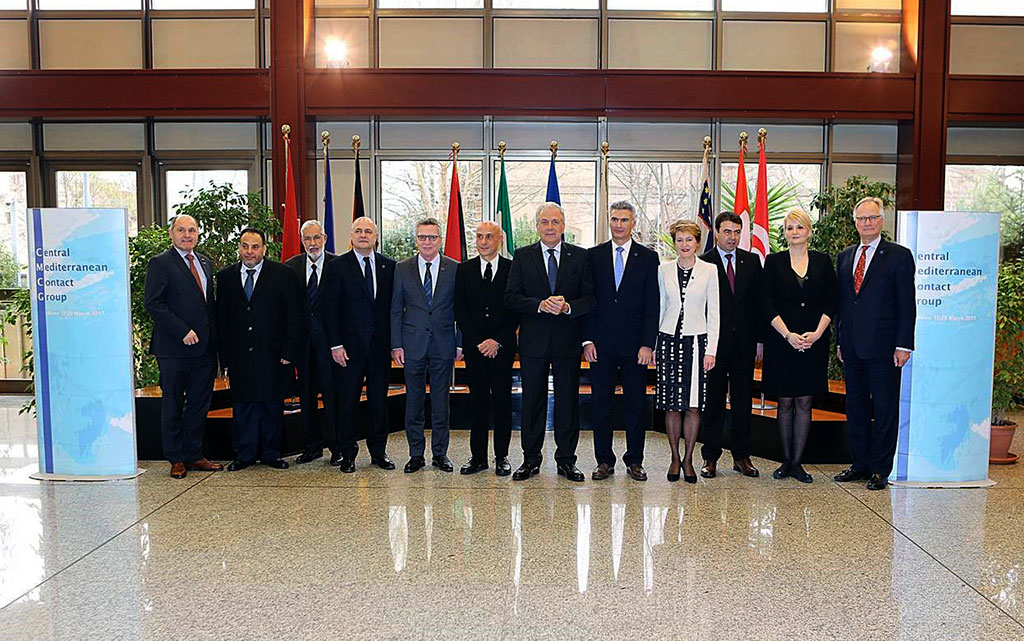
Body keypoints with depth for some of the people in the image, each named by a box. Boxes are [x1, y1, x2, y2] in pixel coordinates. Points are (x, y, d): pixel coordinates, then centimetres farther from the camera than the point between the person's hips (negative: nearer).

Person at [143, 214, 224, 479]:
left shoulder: (204, 262, 16)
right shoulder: (160, 264, -4)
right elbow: (152, 303, -12)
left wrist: (214, 336, 9)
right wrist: (183, 332, -17)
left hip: (205, 347, 6)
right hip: (174, 349, -6)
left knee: (199, 405, 11)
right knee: (172, 406, 5)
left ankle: (194, 455, 21)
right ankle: (176, 459, 15)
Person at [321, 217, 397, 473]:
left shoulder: (389, 266, 8)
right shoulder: (336, 267, 0)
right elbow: (330, 309, -3)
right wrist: (335, 345, -9)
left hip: (381, 345, 2)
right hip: (349, 346, -2)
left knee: (379, 400, 9)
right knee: (347, 401, 4)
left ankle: (378, 452, 22)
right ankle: (347, 454, 16)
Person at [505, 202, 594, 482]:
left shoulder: (580, 257, 5)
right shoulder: (522, 256, 5)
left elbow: (590, 299, 0)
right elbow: (511, 298, -3)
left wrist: (568, 307, -19)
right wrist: (540, 305, -18)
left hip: (567, 341, 0)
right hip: (533, 340, 0)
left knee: (568, 400, 6)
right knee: (532, 400, 7)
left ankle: (566, 459, 17)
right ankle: (530, 459, 18)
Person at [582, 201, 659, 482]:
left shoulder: (648, 257, 5)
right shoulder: (593, 256, 8)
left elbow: (652, 304, 1)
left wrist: (647, 344, -7)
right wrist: (587, 339, -3)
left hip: (635, 345, -1)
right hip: (601, 343, 1)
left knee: (636, 404, 6)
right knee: (601, 403, 5)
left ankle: (634, 461, 18)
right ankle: (604, 461, 15)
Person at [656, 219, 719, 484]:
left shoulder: (709, 270, 2)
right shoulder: (664, 270, 7)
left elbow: (713, 313, 2)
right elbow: (659, 307, 11)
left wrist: (711, 350, -4)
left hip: (696, 341, -1)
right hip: (669, 340, 1)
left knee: (693, 404, 1)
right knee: (672, 405, 3)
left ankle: (688, 459, 14)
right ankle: (674, 458, 15)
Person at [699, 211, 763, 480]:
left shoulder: (752, 261, 9)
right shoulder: (703, 263, -2)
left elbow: (758, 301, 9)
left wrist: (760, 339, 4)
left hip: (744, 342, 3)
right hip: (714, 342, -3)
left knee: (743, 401, 9)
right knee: (713, 401, 4)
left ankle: (742, 456, 18)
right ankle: (710, 457, 12)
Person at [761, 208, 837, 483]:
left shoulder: (822, 261, 8)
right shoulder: (774, 261, 3)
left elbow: (831, 302, 4)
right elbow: (768, 304, -2)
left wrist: (817, 333, -9)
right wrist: (788, 334, -13)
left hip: (814, 341, 1)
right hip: (781, 340, -1)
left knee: (804, 401, 3)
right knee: (785, 401, 4)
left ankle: (797, 463, 10)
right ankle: (786, 461, 14)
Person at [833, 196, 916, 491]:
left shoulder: (899, 255, -2)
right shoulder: (845, 257, 13)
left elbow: (907, 304, -5)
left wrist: (903, 345, -11)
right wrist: (839, 340, 11)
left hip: (882, 346, -5)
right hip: (852, 346, 5)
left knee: (885, 408, 2)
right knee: (855, 407, 12)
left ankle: (880, 469, 11)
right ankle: (860, 464, 23)